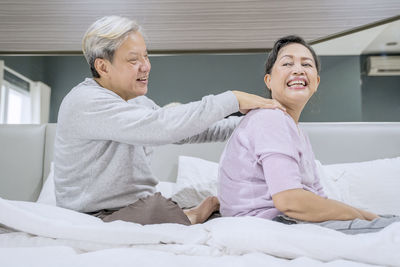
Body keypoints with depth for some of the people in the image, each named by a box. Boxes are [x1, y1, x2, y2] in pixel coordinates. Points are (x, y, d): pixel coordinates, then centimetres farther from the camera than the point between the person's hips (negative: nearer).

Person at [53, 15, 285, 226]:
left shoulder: (137, 102, 9)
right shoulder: (86, 102, -20)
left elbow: (188, 130, 14)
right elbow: (161, 127, -33)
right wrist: (232, 99, -26)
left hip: (140, 208, 7)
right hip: (99, 221, -6)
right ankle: (189, 218, -7)